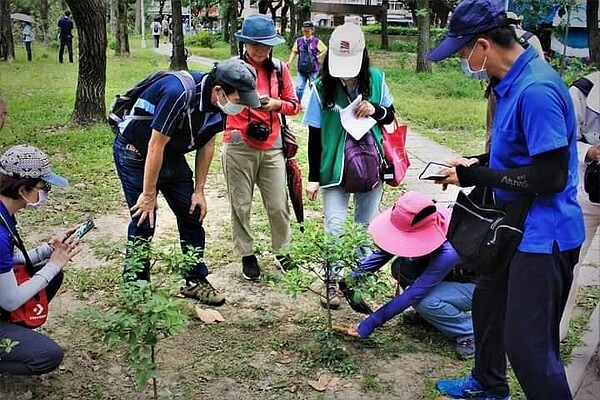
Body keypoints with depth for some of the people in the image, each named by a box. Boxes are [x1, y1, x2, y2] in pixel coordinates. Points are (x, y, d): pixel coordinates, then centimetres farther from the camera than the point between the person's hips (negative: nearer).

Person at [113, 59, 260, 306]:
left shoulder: (219, 105, -11)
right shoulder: (178, 94, -35)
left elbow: (206, 145, 1)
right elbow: (155, 147, -29)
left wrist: (199, 190, 2)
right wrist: (148, 194, -20)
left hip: (171, 156, 7)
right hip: (135, 153, -7)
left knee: (192, 215, 6)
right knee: (144, 222, -7)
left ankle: (195, 281, 18)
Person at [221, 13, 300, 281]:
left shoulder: (279, 69, 4)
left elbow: (295, 106, 8)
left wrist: (276, 104, -11)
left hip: (272, 148, 2)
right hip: (239, 149, -2)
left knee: (278, 205, 6)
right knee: (241, 206, 6)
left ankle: (281, 252, 26)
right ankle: (247, 256, 23)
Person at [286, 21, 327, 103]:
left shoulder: (316, 41, -5)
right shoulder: (299, 41, 3)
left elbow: (325, 50, -1)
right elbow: (294, 52, 11)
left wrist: (318, 57, -8)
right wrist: (290, 61, -1)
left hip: (313, 70, -2)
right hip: (301, 69, 2)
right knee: (299, 88, -3)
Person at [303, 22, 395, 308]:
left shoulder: (376, 79, -5)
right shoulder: (322, 86, -11)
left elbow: (390, 116, 8)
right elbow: (314, 135, -6)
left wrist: (375, 110, -16)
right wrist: (313, 177, -6)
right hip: (335, 167, -2)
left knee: (367, 225, 13)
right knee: (334, 226, -3)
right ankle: (331, 279, 14)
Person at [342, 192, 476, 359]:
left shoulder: (447, 253, -40)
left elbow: (413, 294, -35)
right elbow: (386, 250, -9)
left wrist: (371, 323, -31)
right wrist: (355, 276, -20)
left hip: (475, 285, -7)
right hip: (446, 276, 7)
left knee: (425, 302, -32)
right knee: (400, 268, -14)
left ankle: (470, 332, -7)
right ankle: (429, 313, 8)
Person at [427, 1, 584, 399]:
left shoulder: (536, 89, -26)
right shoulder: (512, 82, 5)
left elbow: (551, 175, -27)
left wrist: (475, 177, -19)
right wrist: (475, 165, 3)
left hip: (543, 234, -11)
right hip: (516, 227, 11)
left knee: (527, 343, -5)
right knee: (488, 301, 26)